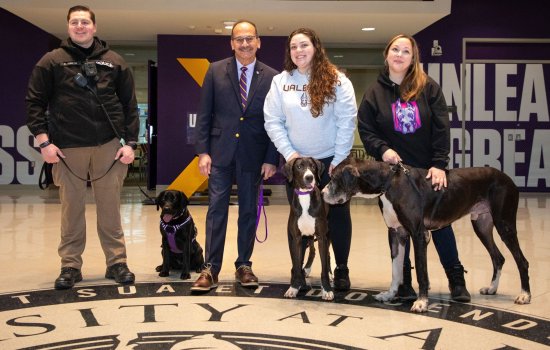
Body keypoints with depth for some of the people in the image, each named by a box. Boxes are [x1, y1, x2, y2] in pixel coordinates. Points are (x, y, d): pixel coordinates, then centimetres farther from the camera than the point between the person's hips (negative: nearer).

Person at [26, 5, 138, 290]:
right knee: (71, 209, 5)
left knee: (110, 208, 6)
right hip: (67, 149, -1)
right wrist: (44, 141, -7)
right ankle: (70, 266, 15)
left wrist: (130, 142, 2)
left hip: (108, 147, 1)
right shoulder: (52, 61, 4)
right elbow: (34, 102, 2)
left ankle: (116, 263, 15)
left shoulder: (114, 62, 8)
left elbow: (129, 105, 9)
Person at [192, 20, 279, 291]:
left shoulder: (271, 77, 1)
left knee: (249, 211, 8)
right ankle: (210, 269, 4)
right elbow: (204, 114, 2)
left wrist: (271, 159, -4)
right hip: (220, 151, 0)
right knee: (216, 210, 0)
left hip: (252, 154, 0)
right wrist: (202, 151, -5)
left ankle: (244, 266, 20)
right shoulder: (216, 71, 3)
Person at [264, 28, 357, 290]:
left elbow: (347, 121, -7)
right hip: (296, 161, 1)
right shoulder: (281, 81, 0)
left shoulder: (336, 80, -5)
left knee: (337, 215, 5)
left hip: (331, 160, -1)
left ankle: (341, 269, 18)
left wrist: (339, 159, -11)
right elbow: (273, 121, 0)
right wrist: (289, 153, -10)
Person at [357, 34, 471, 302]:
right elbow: (365, 130, 0)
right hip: (393, 170, 1)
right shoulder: (374, 93, 2)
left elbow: (441, 128, -6)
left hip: (428, 169, 0)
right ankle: (404, 280, 16)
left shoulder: (429, 88, -1)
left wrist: (439, 164, -15)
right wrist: (382, 149, -18)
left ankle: (456, 279, 14)